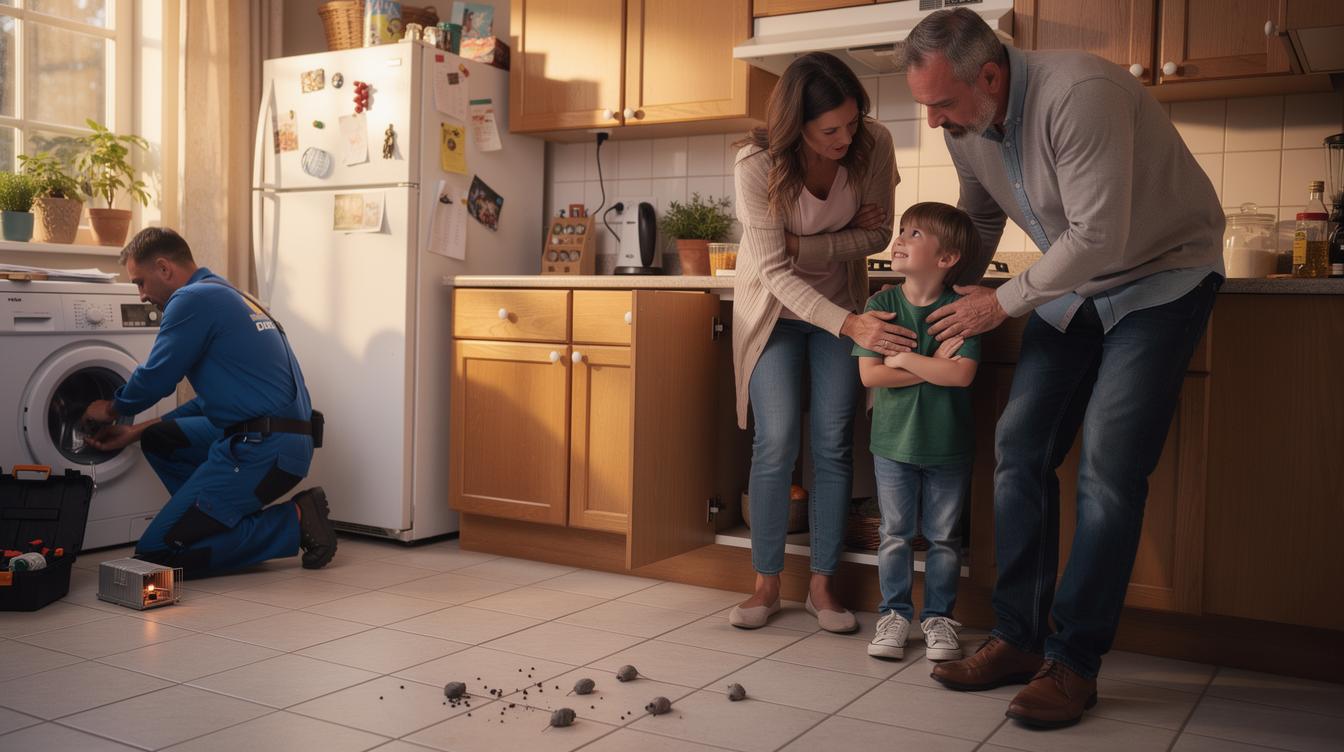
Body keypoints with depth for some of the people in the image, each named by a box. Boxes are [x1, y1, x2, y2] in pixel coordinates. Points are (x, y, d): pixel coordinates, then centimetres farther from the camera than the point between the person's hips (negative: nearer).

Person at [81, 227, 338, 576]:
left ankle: (293, 523, -7)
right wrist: (135, 431, 28)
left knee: (155, 553, -4)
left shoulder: (193, 299, -8)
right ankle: (216, 516, 14)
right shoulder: (228, 296, 22)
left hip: (264, 450, -10)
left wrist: (112, 409, 18)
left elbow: (155, 378, -4)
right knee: (158, 439, 25)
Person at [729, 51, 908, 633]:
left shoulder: (873, 144, -21)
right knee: (776, 441, -9)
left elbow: (878, 235, -8)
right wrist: (850, 325, -40)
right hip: (775, 306, -2)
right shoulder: (757, 163, -28)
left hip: (842, 300, 2)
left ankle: (822, 585, 9)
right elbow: (775, 272, -29)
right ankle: (767, 584, 5)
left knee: (834, 443, -2)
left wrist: (804, 246, -23)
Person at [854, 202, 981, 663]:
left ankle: (938, 616, 24)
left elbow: (961, 374, -21)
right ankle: (894, 614, 23)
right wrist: (933, 367, -15)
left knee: (944, 538, 10)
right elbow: (869, 374, -12)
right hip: (893, 442, 1)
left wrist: (905, 359, -16)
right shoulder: (881, 305, -4)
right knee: (895, 535, 10)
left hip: (948, 446, -1)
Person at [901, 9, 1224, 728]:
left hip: (1162, 274, -7)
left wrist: (1003, 302, -20)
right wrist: (948, 295, 5)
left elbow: (1099, 237, -31)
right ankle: (1019, 640, 7)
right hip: (1074, 284, 7)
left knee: (1108, 469, -14)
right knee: (1020, 447, -2)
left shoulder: (1078, 92, -30)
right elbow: (980, 219, 14)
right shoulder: (965, 127, -4)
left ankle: (1074, 662, -4)